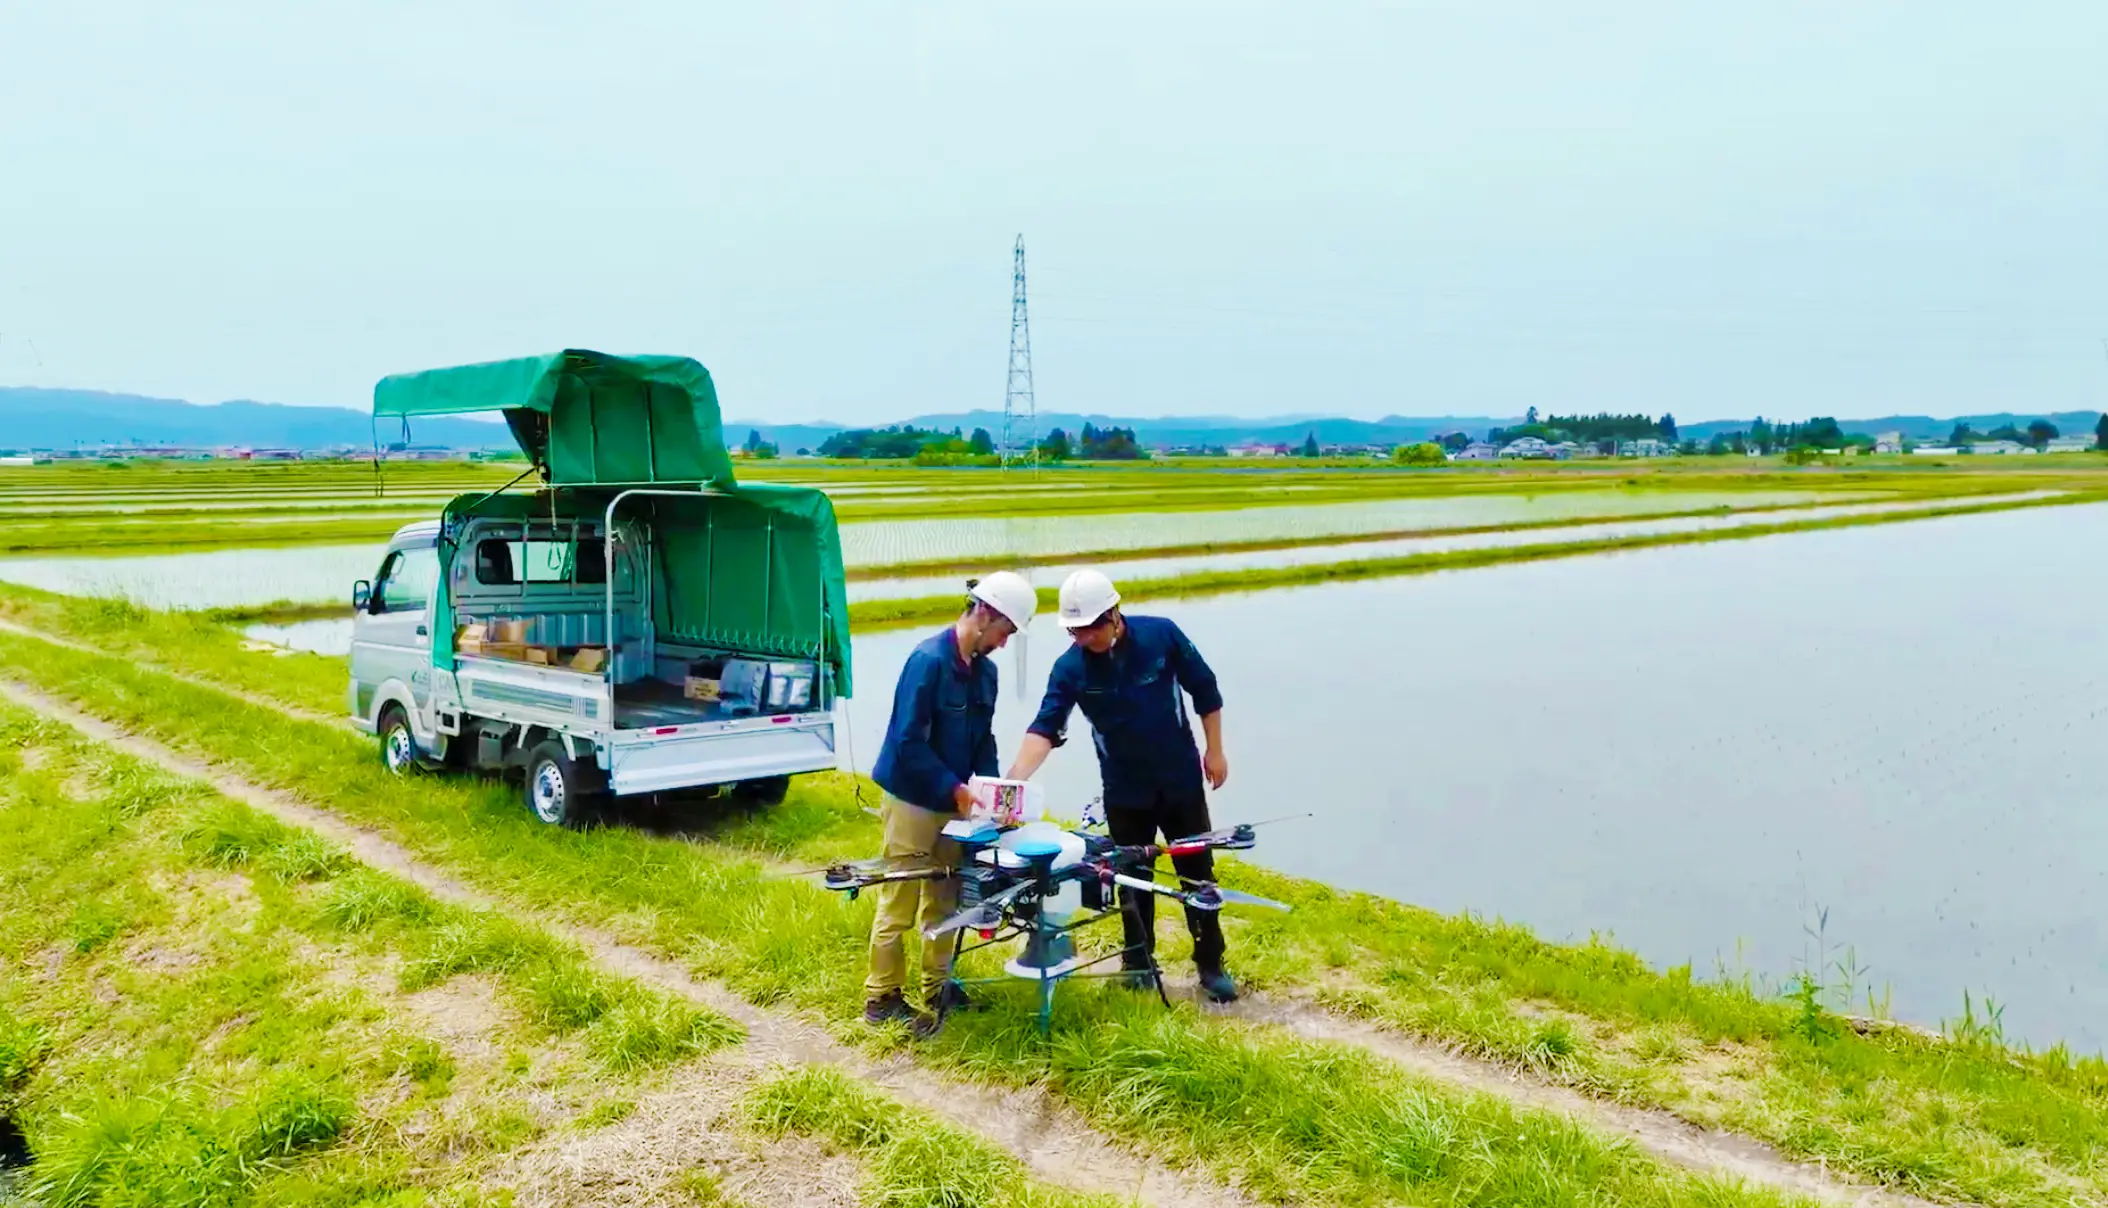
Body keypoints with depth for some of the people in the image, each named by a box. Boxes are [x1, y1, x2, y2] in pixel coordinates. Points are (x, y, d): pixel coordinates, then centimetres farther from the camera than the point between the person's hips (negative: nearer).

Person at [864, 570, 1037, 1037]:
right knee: (898, 906, 2)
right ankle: (881, 997, 14)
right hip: (912, 800, -8)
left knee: (944, 900, 16)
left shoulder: (985, 670, 5)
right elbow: (908, 741, -22)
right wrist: (956, 789, -19)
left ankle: (936, 988, 30)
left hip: (951, 803, 8)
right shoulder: (929, 659, -20)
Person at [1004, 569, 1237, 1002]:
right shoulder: (1069, 668, -14)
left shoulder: (1161, 635, -15)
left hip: (1181, 779, -1)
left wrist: (1215, 750, -2)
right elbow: (1046, 727, -20)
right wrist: (1015, 778, -35)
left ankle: (1211, 965, 20)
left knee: (1198, 873, 7)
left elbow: (1204, 689, -4)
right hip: (1124, 789, 1)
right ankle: (1139, 962, 28)